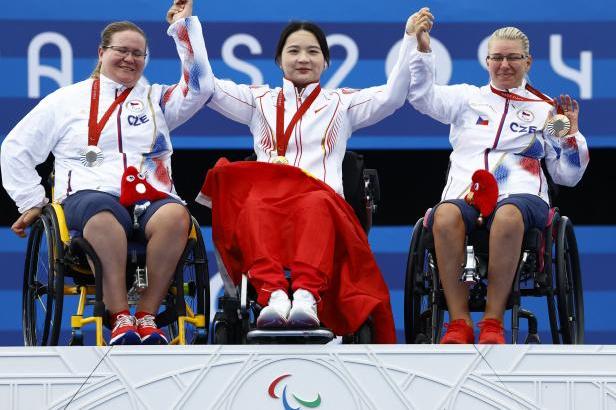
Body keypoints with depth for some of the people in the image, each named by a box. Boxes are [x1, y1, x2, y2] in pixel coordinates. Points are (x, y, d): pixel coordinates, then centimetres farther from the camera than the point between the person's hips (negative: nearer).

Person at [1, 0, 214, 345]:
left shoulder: (157, 100, 26)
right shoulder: (67, 100, 22)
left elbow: (200, 87, 8)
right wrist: (32, 202, 11)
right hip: (89, 196, -2)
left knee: (176, 214, -37)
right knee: (103, 215, -42)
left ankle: (147, 315, -31)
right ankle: (120, 317, -41)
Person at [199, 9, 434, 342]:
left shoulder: (342, 103, 28)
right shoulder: (260, 100, 31)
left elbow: (391, 96, 13)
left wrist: (410, 41, 7)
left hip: (322, 198, -1)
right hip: (266, 194, 1)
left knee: (316, 204, -41)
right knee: (256, 203, -39)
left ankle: (308, 294, -63)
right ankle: (273, 294, -60)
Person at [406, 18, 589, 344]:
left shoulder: (545, 110, 22)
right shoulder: (467, 98, 26)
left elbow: (567, 176, 21)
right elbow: (422, 96, 10)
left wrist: (571, 135, 6)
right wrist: (421, 51, 1)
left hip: (520, 195, -1)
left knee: (508, 216, -41)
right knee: (445, 215, -38)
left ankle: (493, 322, -35)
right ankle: (459, 323, -34)